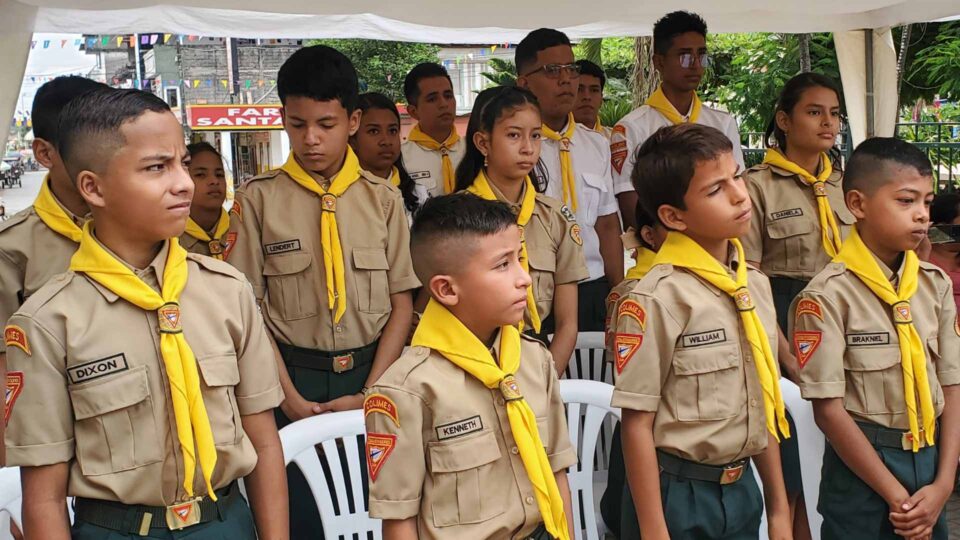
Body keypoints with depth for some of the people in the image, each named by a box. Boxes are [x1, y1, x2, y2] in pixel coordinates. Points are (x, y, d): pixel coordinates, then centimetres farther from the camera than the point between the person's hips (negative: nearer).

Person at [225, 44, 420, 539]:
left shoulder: (382, 199, 2)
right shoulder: (257, 200, -2)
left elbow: (401, 303, 1)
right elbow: (248, 308, -2)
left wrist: (370, 393, -8)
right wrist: (289, 396, -9)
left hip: (369, 374, 1)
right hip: (293, 376, -1)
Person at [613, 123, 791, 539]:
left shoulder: (755, 284, 3)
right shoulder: (657, 298, -18)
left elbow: (761, 406, 9)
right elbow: (636, 424, -16)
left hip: (743, 488, 6)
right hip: (678, 493, -6)